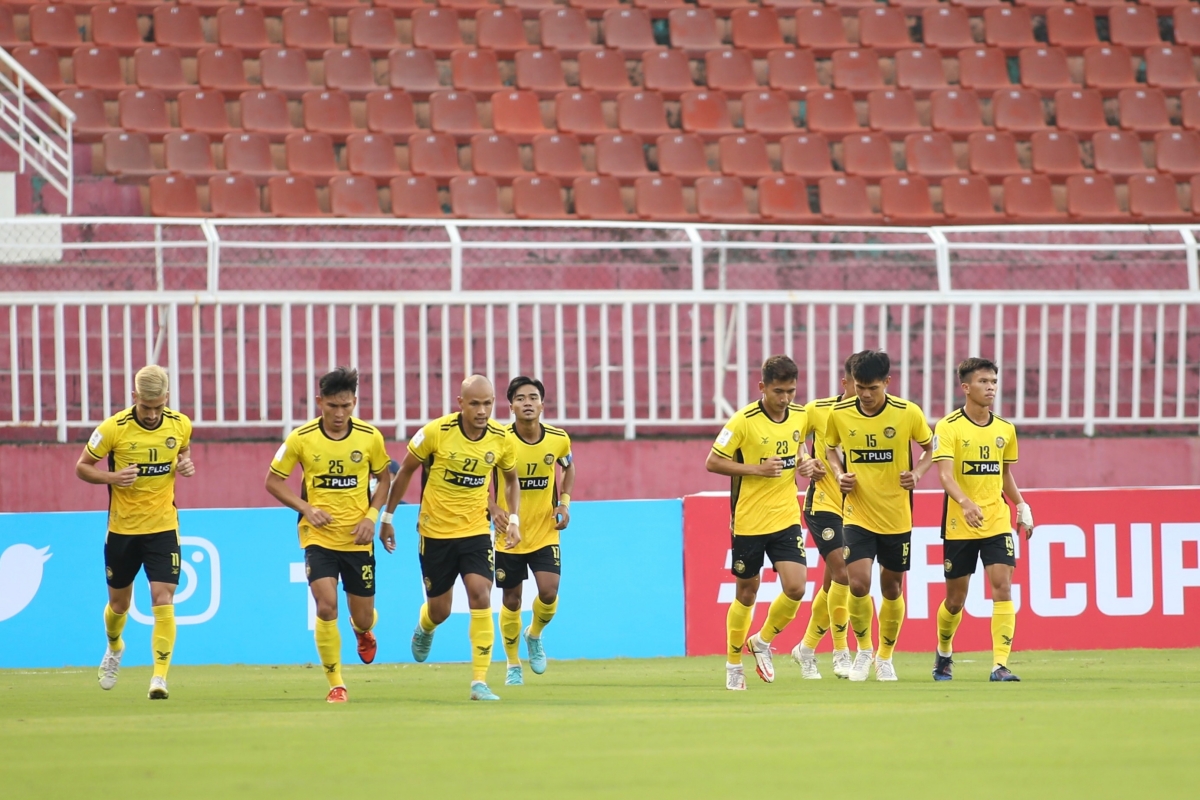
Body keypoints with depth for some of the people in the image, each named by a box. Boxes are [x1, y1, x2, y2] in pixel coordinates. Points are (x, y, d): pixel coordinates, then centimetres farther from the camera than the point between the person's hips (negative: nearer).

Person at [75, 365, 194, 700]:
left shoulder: (180, 425, -5)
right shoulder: (113, 429, -14)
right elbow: (82, 467, -4)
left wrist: (186, 465, -6)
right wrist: (112, 477, -23)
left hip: (163, 526, 0)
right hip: (122, 529, 0)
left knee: (163, 600, -14)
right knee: (119, 602, 15)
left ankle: (160, 677, -13)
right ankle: (114, 648, 48)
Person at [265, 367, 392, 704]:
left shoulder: (370, 437, -4)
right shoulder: (301, 439, -8)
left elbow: (384, 478, 10)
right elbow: (273, 481, 1)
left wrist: (372, 515, -5)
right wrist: (305, 508, -13)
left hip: (358, 540, 2)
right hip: (319, 537, -2)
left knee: (363, 617, 9)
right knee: (326, 606, -19)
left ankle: (363, 631, 50)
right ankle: (335, 684, -6)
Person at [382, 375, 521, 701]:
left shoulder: (501, 439, -7)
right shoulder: (436, 432, -15)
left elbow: (511, 479, 13)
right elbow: (406, 470, 0)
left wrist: (513, 519, -1)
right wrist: (388, 516, 4)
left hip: (476, 530, 1)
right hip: (436, 531, -1)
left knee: (481, 597, -17)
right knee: (440, 610, 9)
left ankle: (479, 681, -12)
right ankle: (425, 628, 48)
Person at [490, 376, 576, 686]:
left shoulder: (558, 439, -7)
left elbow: (568, 467, 15)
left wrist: (564, 503, 2)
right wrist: (494, 509, -20)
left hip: (545, 532, 1)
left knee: (548, 591, -16)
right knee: (512, 600, 7)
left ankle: (534, 635, 17)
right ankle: (513, 665, 26)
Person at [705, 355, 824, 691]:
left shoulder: (801, 416, 2)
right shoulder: (744, 421, -14)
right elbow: (713, 462, -10)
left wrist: (805, 462, 0)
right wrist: (757, 469, -20)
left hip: (786, 518, 4)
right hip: (749, 521, -4)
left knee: (796, 587, -10)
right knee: (747, 594, 6)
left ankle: (762, 641, 16)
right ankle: (733, 664, 24)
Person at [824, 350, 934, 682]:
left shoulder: (908, 413, -10)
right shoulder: (839, 414, -6)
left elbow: (930, 448, 6)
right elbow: (830, 449, 13)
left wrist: (918, 473, -14)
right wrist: (839, 474, -7)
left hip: (897, 517, 0)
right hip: (857, 515, 0)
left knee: (892, 588, 10)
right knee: (858, 583, -16)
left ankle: (885, 657, 31)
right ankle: (863, 649, 9)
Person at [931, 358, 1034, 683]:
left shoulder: (1005, 430, 8)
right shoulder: (949, 427, -8)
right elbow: (945, 474, -20)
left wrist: (1021, 506, 11)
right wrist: (965, 503, -36)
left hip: (997, 522, 3)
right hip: (959, 525, -3)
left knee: (1002, 585, -14)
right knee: (956, 598, 7)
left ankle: (1000, 664, -17)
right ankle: (943, 653, 35)